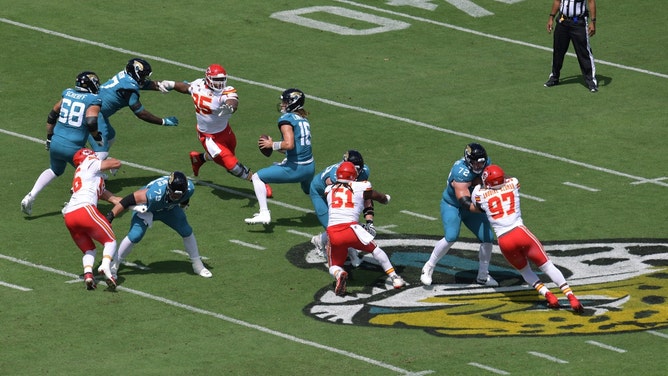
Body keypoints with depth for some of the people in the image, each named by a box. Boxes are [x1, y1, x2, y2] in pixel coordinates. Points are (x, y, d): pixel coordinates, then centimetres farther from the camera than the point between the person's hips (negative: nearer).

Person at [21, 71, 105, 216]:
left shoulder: (67, 93, 11)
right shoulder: (93, 100, -8)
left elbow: (52, 116, 18)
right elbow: (91, 122, -22)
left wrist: (49, 137, 30)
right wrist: (97, 137, -2)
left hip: (55, 144, 6)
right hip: (73, 148, -6)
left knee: (54, 170, 31)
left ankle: (30, 197, 17)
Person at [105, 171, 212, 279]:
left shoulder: (189, 188, -31)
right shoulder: (154, 194, -46)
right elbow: (129, 200, -37)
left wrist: (183, 205, 18)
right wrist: (111, 216, -33)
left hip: (169, 208, 5)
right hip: (146, 209, -5)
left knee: (187, 232, 4)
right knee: (135, 236, -19)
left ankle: (197, 266, 26)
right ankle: (113, 266, 1)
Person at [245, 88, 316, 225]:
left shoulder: (286, 119, -9)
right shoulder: (303, 119, 16)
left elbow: (289, 144, -23)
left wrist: (272, 145, -8)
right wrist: (273, 145, 15)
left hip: (295, 168, -8)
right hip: (310, 167, 8)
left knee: (257, 177, 1)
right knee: (309, 191, 40)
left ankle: (264, 214, -9)